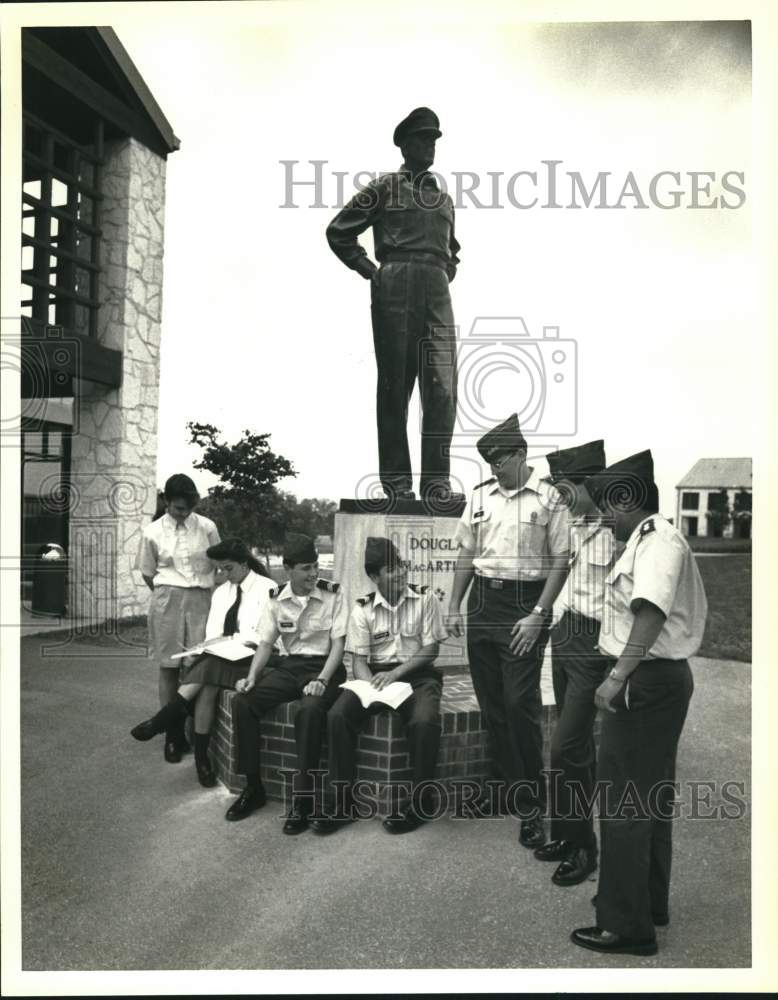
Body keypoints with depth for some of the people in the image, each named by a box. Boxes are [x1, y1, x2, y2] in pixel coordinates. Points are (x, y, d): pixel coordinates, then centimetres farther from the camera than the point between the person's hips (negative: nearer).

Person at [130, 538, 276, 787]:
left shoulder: (267, 589, -4)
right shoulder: (221, 591, 18)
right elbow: (212, 635, 14)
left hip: (250, 658, -5)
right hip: (218, 657, 5)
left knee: (207, 673, -32)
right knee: (206, 684, -28)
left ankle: (161, 721, -21)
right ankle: (201, 758, -24)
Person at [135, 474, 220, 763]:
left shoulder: (207, 527, 1)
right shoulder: (153, 532, 1)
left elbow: (218, 565, 10)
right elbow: (148, 573, 10)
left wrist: (217, 595, 4)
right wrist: (166, 595, 5)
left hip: (201, 599, 0)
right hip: (167, 600, 0)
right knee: (168, 668, 2)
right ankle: (172, 735, 11)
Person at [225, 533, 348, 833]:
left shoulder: (332, 595, -7)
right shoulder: (276, 599, 3)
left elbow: (338, 643, -9)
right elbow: (265, 644, 5)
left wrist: (322, 679, -22)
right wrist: (252, 677, -12)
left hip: (324, 666, -4)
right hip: (289, 665, 4)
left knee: (309, 711, -36)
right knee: (242, 702, -18)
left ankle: (302, 799, -20)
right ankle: (253, 787, -2)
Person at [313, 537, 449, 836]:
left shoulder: (425, 599, -1)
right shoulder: (363, 608, 3)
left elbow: (431, 649, -5)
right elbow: (358, 660, 0)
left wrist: (396, 673, -17)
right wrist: (373, 685, -21)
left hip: (417, 674, -2)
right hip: (375, 675, 2)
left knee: (424, 721, -34)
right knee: (337, 716, -24)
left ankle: (421, 801, -11)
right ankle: (343, 800, -9)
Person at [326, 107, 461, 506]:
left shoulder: (444, 197, 26)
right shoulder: (384, 188, 10)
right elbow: (338, 231, 8)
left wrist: (448, 272, 18)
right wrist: (368, 269, 0)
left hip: (437, 292, 5)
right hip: (395, 287, -4)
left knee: (442, 386, -7)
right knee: (395, 385, -4)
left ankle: (436, 481, -8)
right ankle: (396, 480, 0)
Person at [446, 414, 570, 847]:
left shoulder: (548, 498, -6)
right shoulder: (480, 496, 9)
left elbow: (561, 561, -7)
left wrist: (538, 615, -13)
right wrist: (455, 607, 10)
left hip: (526, 604, -5)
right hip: (482, 602, 5)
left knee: (520, 705, -7)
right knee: (491, 705, 11)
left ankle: (531, 805, 8)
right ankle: (510, 788, 27)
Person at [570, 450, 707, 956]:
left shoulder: (658, 540, -16)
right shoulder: (659, 539, 16)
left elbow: (651, 614, -30)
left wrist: (617, 678, -36)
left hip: (645, 681, -11)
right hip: (668, 676, 11)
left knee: (624, 801, -2)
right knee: (653, 796, 20)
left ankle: (627, 924, 9)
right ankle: (651, 902, 35)